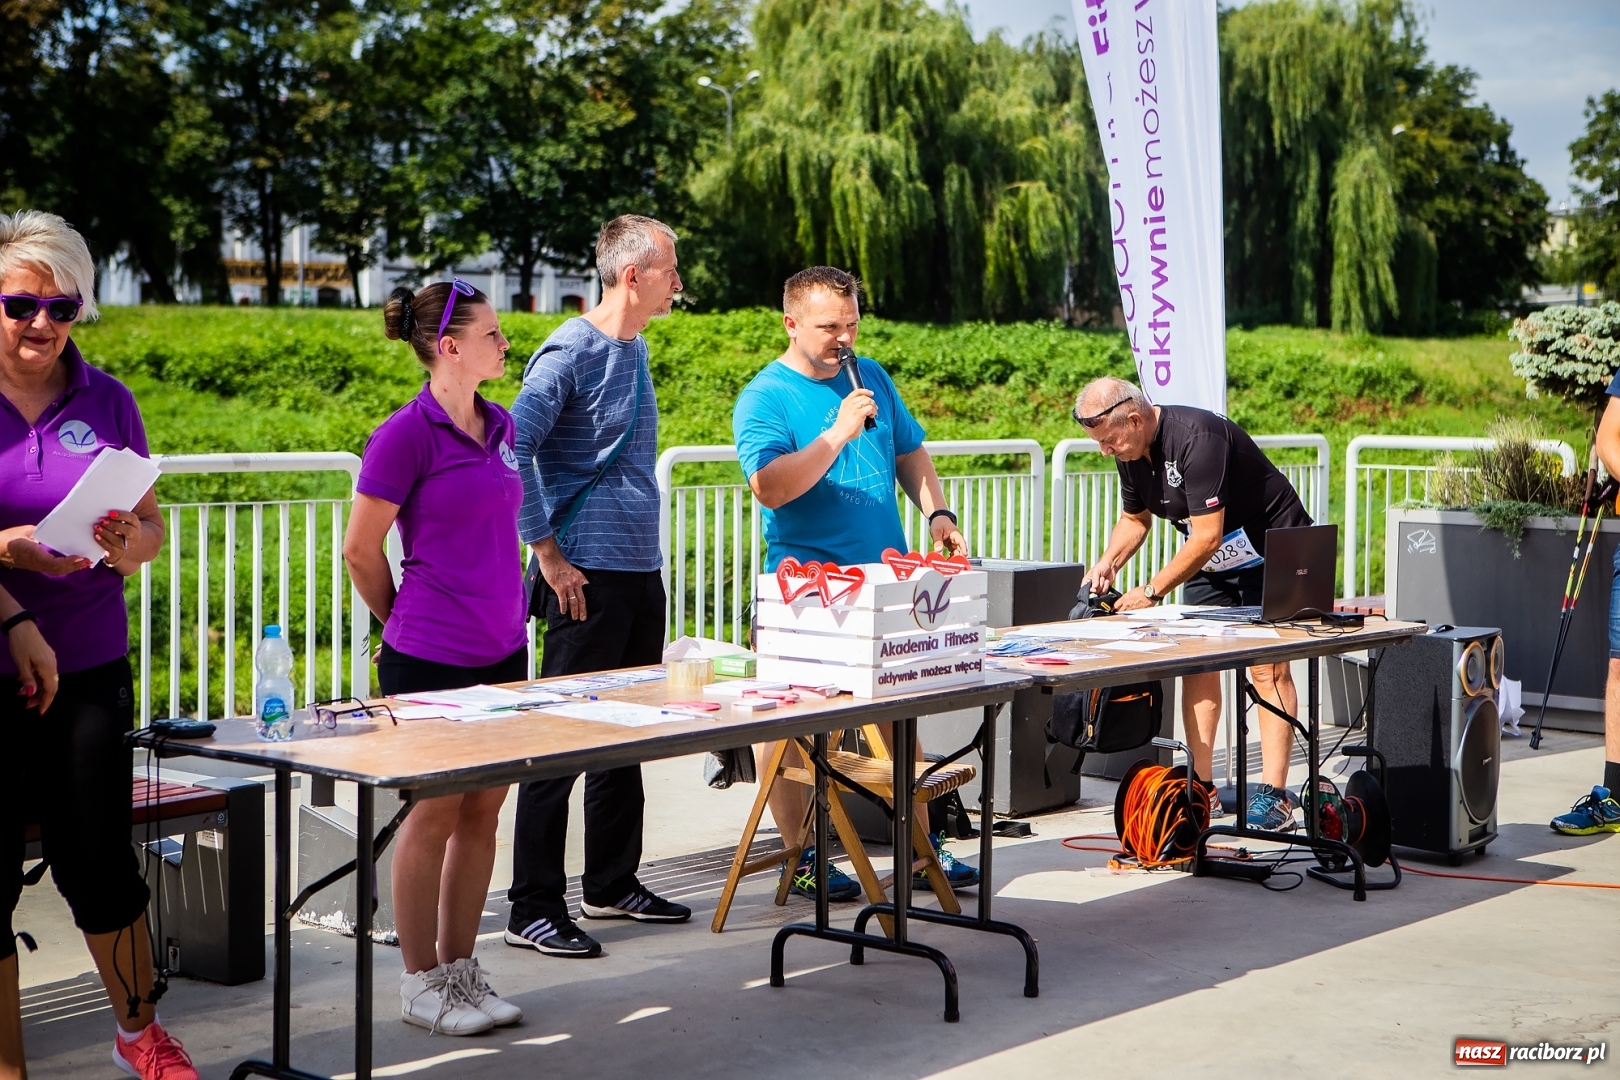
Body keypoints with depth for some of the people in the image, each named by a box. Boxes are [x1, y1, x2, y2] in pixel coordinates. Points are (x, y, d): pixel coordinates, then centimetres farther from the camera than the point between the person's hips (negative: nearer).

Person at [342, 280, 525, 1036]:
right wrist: (406, 622, 4)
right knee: (436, 813, 1)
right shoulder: (408, 434, -13)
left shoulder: (501, 428, 9)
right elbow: (360, 550, -8)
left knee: (482, 811, 11)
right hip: (430, 660, -7)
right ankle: (419, 983, 14)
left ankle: (460, 969, 22)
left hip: (501, 653, 7)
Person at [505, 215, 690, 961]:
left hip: (641, 573, 9)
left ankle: (613, 885, 26)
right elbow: (512, 449, -20)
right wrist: (547, 552, -19)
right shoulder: (572, 352, -13)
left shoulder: (634, 349, 14)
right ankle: (534, 909, 1)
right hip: (589, 578, -9)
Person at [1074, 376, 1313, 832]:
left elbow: (1207, 536, -30)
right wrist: (1109, 562, -4)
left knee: (1268, 667, -12)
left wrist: (1152, 592, -26)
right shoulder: (1131, 450, -3)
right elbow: (1135, 518, 15)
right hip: (1212, 560, 8)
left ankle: (1273, 795, -12)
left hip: (1272, 553, -8)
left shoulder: (1196, 438, -30)